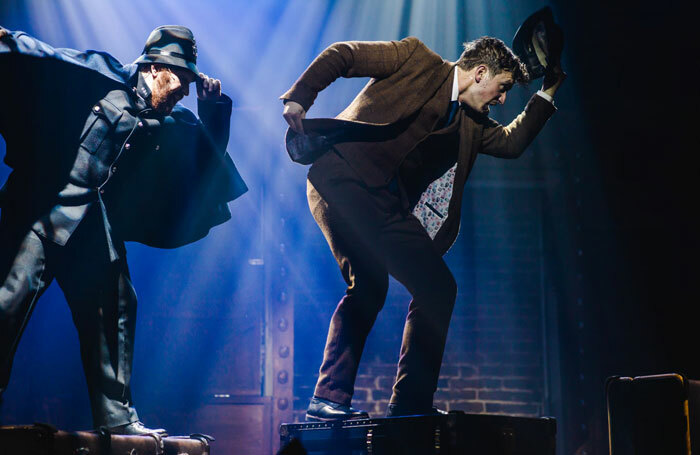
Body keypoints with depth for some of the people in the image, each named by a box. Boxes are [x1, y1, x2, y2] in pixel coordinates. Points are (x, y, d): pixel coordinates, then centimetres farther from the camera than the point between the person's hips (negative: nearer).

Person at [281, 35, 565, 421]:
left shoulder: (471, 123, 26)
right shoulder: (416, 58, 5)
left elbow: (511, 142, 27)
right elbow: (341, 55, 1)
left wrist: (548, 91, 27)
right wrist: (298, 98, -11)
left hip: (390, 206, 9)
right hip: (345, 179, -8)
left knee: (439, 288, 6)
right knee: (369, 284, -19)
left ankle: (410, 404, 10)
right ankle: (328, 398, -12)